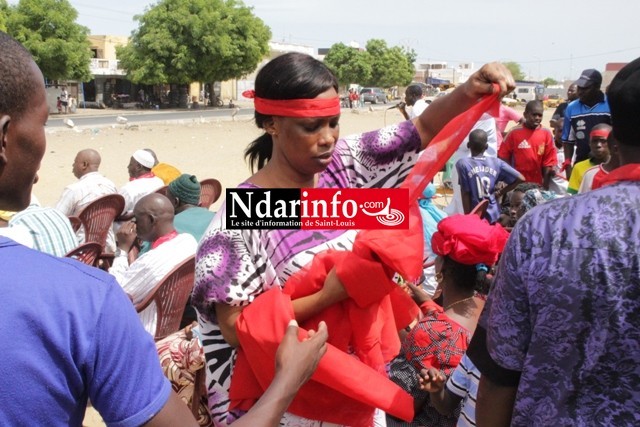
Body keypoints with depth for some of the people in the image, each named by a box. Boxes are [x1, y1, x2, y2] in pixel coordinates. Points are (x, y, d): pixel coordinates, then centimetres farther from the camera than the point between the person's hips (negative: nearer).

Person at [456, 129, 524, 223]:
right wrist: (499, 192, 6)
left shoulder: (463, 164, -10)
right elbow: (520, 178, -2)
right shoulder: (496, 162, 0)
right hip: (493, 215, 4)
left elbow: (465, 193, -10)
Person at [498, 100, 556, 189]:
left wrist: (545, 185, -3)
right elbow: (503, 157, -2)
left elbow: (548, 161, 0)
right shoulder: (514, 132, -6)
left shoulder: (546, 134, -1)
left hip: (537, 184, 2)